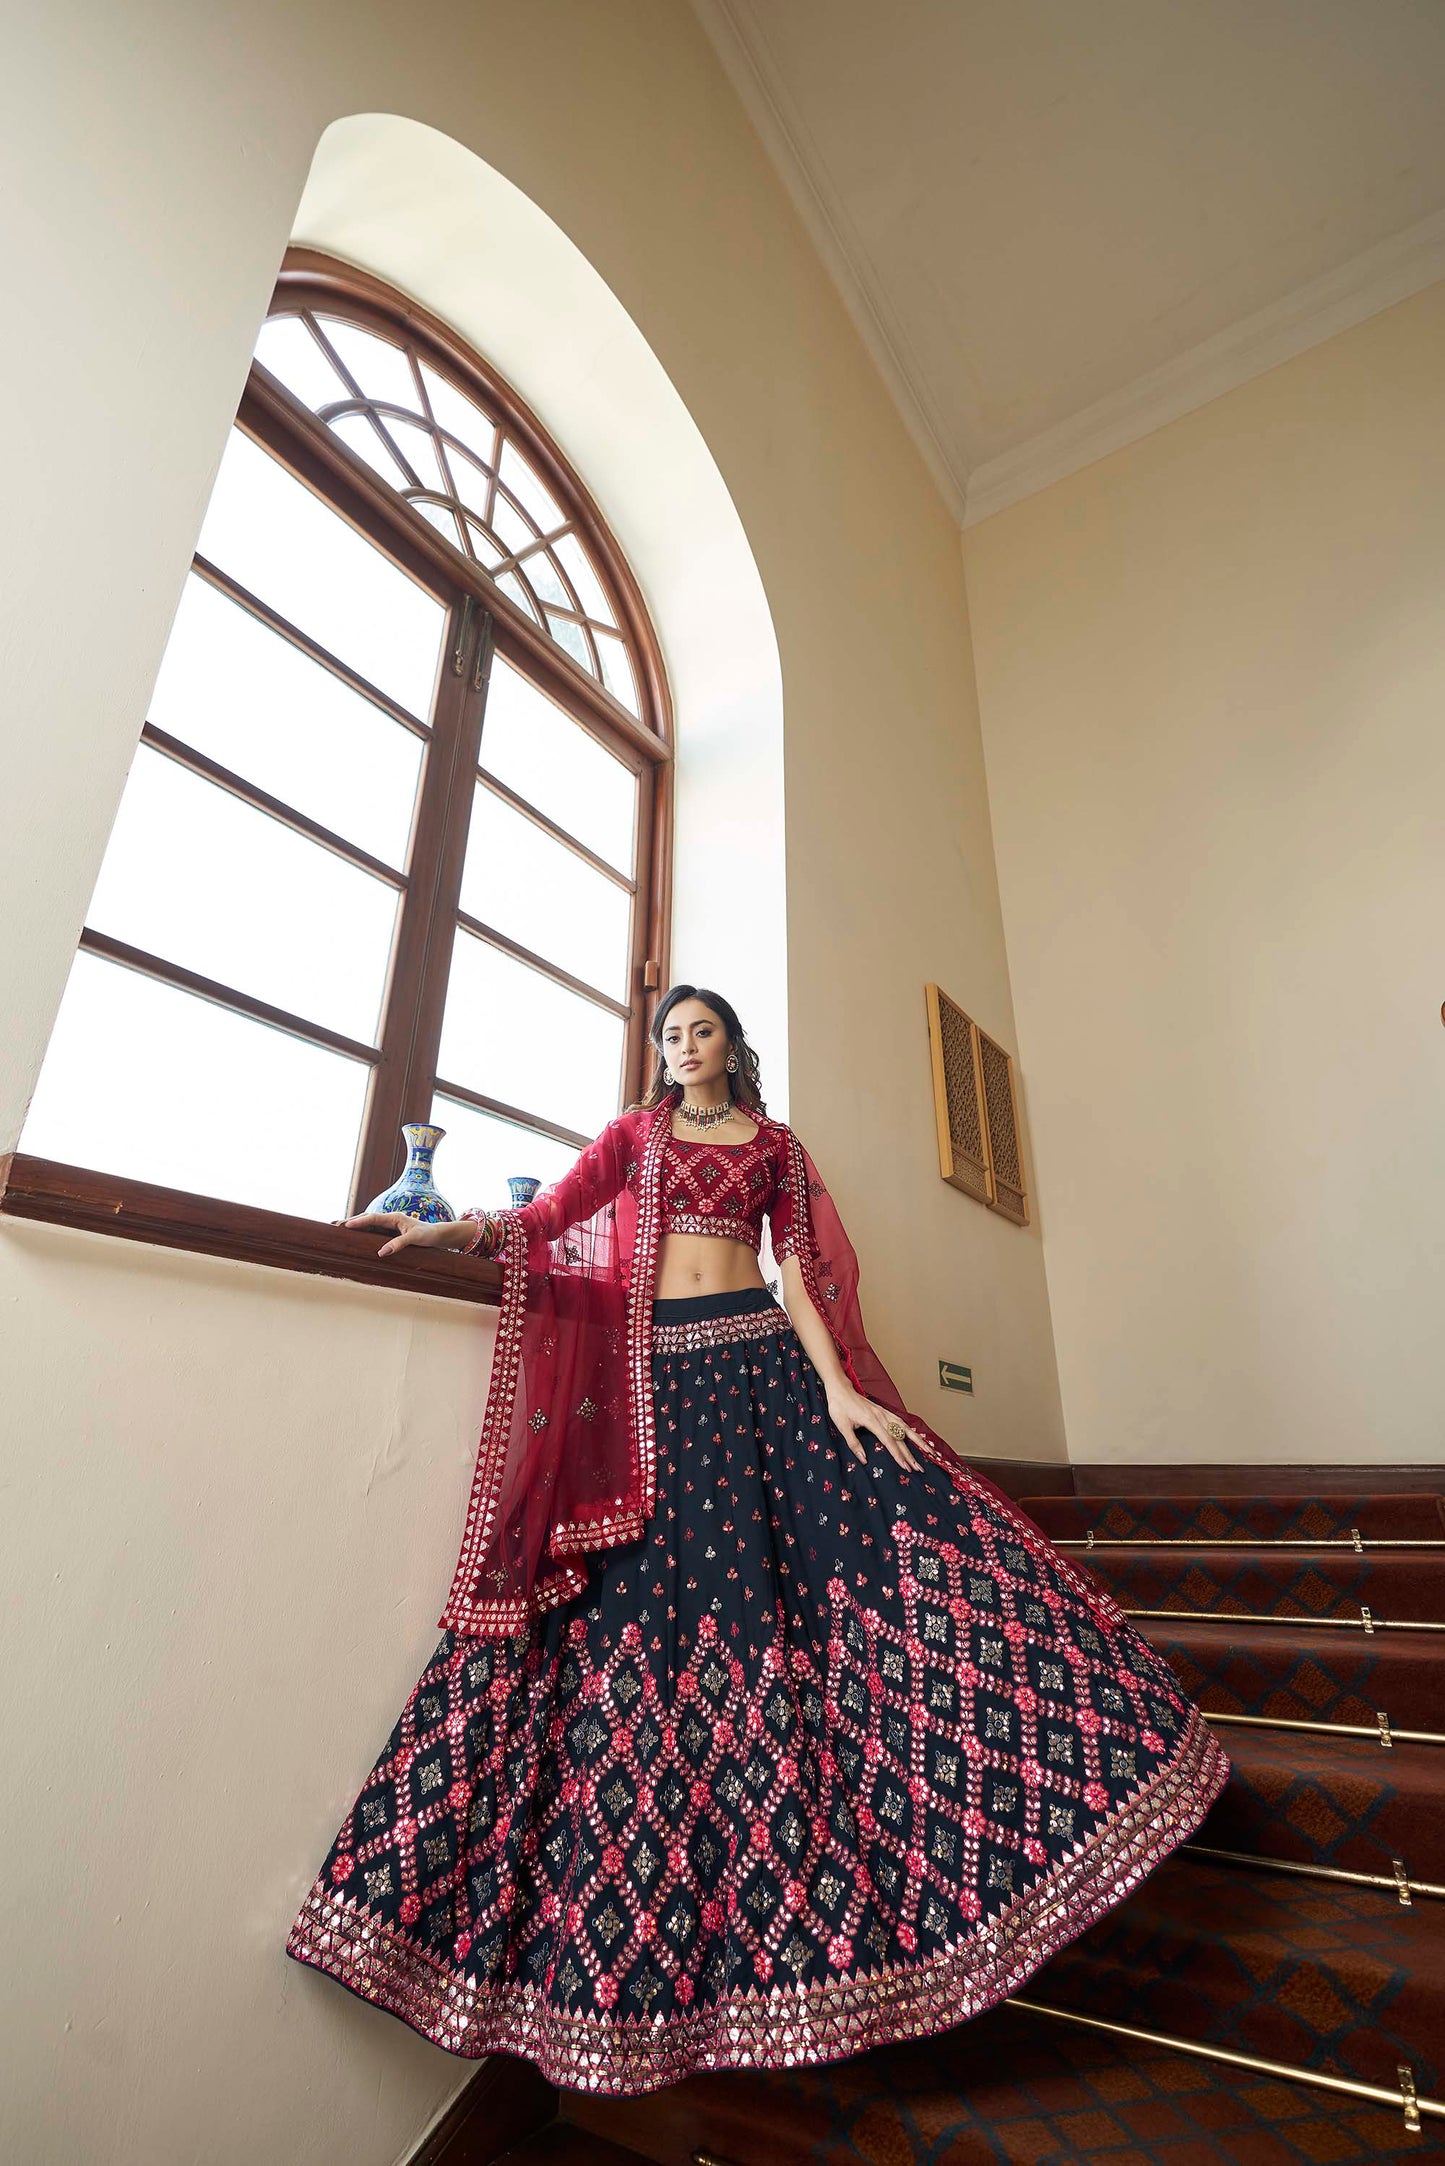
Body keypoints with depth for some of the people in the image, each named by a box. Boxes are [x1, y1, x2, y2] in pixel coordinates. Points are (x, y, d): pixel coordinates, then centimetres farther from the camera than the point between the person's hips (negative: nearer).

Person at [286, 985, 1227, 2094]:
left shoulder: (774, 1145, 15)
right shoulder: (634, 1134, 15)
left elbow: (800, 1271, 6)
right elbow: (549, 1217, 2)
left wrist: (839, 1387, -6)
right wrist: (450, 1229, -17)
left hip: (761, 1357, 1)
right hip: (663, 1370, 0)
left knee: (875, 1530, -14)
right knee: (669, 1589, -5)